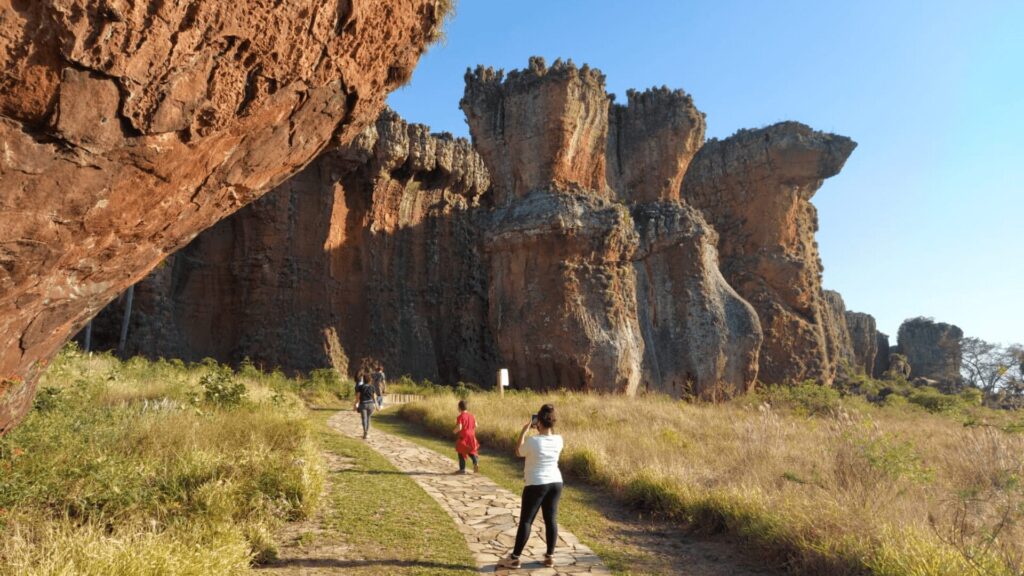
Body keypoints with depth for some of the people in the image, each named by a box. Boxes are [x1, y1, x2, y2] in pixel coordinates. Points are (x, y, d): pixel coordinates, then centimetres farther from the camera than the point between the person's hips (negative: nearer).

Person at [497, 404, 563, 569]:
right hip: (556, 483, 5)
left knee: (526, 520, 2)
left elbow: (519, 452, 1)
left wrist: (524, 431, 1)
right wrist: (539, 430, 13)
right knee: (551, 519, 11)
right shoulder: (558, 440, -3)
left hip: (536, 485, -5)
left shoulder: (533, 441, -18)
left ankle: (514, 558, 8)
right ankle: (550, 556, 18)